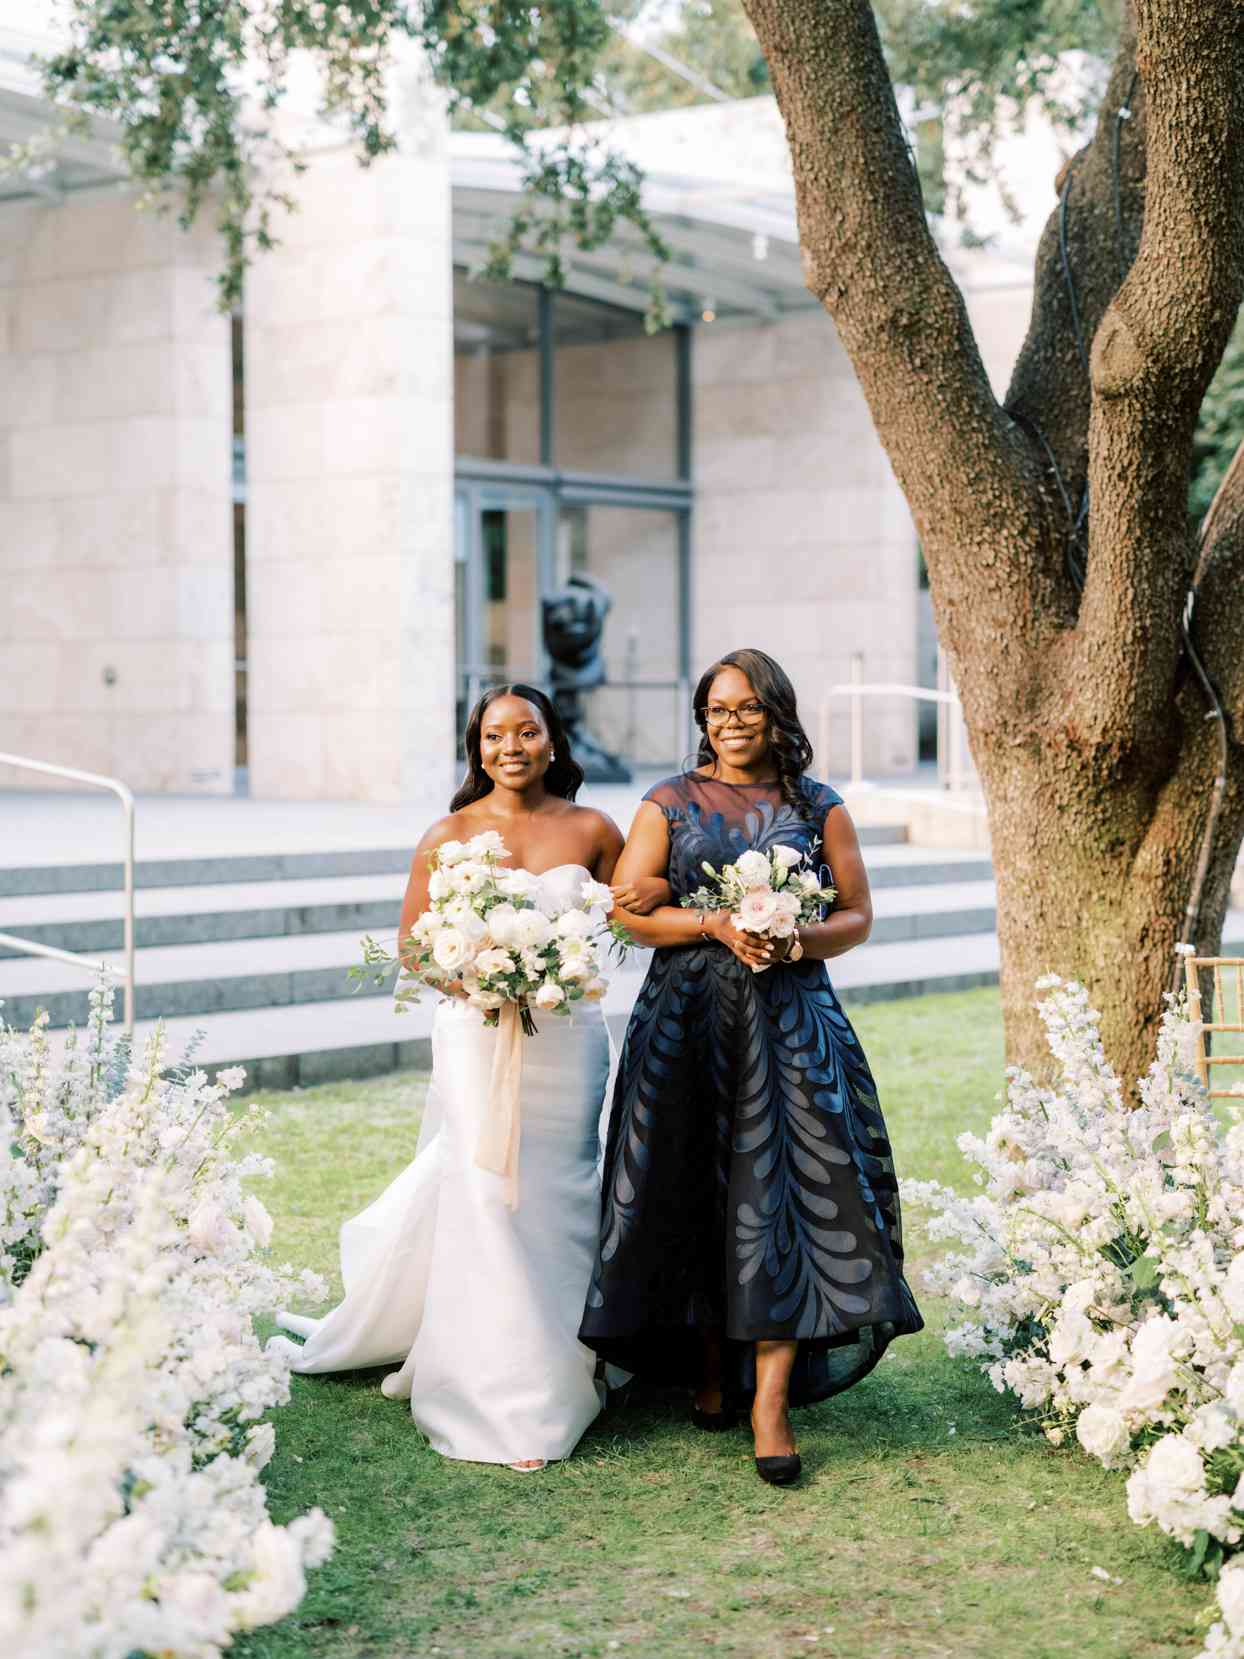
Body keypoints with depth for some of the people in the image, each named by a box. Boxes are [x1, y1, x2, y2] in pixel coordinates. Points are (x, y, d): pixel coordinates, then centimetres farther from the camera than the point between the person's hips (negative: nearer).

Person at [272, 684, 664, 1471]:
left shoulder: (590, 830, 4)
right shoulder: (450, 836, 2)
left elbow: (638, 909, 15)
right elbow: (412, 943, 4)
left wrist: (659, 891, -8)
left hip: (567, 1038, 1)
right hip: (477, 1037, -1)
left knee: (556, 1199, 5)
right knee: (486, 1195, -6)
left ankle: (559, 1371, 18)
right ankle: (500, 1395, 1)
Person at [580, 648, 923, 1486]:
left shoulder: (818, 807, 10)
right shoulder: (669, 803, 9)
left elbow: (858, 915, 9)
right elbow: (627, 910, 2)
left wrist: (798, 942, -11)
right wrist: (716, 925, -12)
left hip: (791, 1020, 0)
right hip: (688, 1019, 1)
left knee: (784, 1190, -9)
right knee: (694, 1194, 2)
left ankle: (770, 1398, -8)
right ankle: (710, 1367, 19)